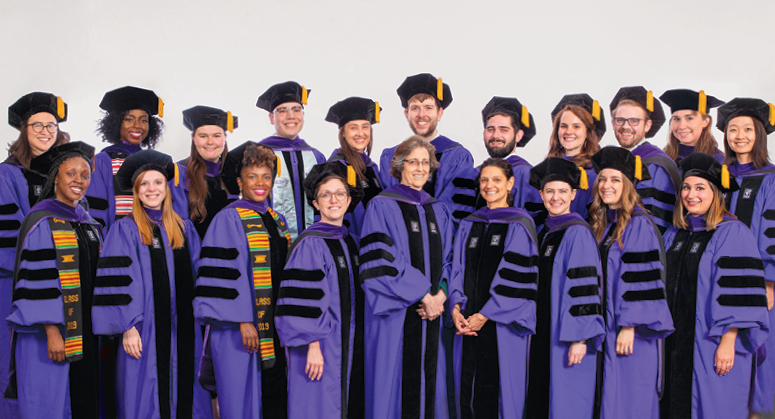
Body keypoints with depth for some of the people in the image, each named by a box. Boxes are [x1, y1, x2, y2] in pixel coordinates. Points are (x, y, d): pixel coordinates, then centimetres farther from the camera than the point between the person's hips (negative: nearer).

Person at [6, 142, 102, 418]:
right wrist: (52, 331, -21)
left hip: (84, 332, 7)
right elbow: (37, 280, -15)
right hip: (50, 334, -7)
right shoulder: (42, 222, -10)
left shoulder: (87, 224, 13)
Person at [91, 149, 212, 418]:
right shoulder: (125, 230, -1)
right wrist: (128, 328, -14)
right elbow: (118, 282, -7)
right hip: (146, 332, -4)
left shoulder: (184, 229, 13)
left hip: (184, 331, 4)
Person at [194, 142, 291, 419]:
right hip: (241, 328, -7)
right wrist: (242, 321, -19)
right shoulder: (228, 220, -7)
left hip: (275, 328, 7)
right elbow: (224, 274, -13)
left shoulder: (277, 221, 15)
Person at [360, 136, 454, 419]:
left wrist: (440, 294, -5)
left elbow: (447, 259, 15)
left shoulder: (438, 211, 15)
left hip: (431, 312, 5)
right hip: (395, 315, -5)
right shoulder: (382, 206, -4)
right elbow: (380, 263, -11)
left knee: (429, 382, 7)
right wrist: (424, 294, -13)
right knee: (395, 384, -3)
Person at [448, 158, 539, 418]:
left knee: (498, 391, -3)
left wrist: (485, 316, -13)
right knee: (468, 392, 5)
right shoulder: (468, 225, 15)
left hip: (502, 325, -5)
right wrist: (456, 308, -5)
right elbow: (458, 270, 12)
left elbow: (516, 279, -9)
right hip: (468, 322, 5)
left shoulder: (519, 226, -2)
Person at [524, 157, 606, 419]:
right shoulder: (544, 234, 14)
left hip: (567, 338, -8)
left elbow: (585, 287, -17)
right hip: (543, 334, 8)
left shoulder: (577, 233, -11)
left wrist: (580, 338, -21)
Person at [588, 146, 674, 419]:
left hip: (630, 333, -8)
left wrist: (629, 327, -20)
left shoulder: (639, 225, -12)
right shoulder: (600, 224, 12)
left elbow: (640, 280, -17)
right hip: (604, 326, 8)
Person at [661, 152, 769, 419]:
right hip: (676, 344, 6)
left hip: (712, 346, -6)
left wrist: (727, 343, -19)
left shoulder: (733, 234, -9)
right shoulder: (674, 236, 11)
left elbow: (739, 295, -14)